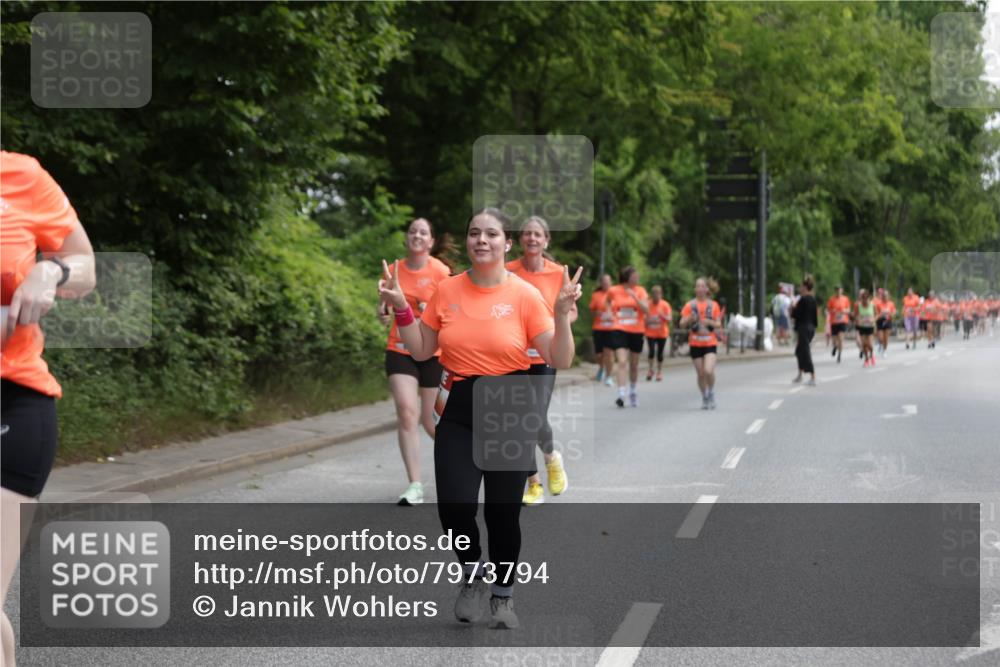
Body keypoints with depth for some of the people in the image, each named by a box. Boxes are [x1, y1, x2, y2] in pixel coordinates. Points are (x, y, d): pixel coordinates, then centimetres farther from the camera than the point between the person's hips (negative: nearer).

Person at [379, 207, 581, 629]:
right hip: (457, 411, 2)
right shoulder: (447, 290, 2)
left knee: (503, 512, 4)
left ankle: (503, 595, 28)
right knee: (454, 507, -10)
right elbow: (421, 351, 11)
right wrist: (400, 308, 0)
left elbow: (560, 361, -8)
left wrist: (563, 313, -21)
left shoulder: (525, 295, -7)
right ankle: (472, 575, 21)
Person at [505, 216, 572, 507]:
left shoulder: (558, 273, -2)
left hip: (544, 357, -1)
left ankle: (552, 457, 22)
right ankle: (534, 484, 18)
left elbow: (572, 312, 9)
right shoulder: (507, 271, -1)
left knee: (538, 421, -12)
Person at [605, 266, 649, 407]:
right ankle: (621, 394, -22)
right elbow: (608, 302, 22)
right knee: (621, 361, -17)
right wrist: (612, 314, 8)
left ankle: (632, 391, 34)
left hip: (637, 331, 2)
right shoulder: (613, 291, -1)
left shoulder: (640, 291, -1)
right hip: (620, 330, -2)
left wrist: (634, 296, -23)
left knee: (634, 364, 14)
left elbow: (646, 309, -13)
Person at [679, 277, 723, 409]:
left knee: (708, 371, -18)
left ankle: (711, 393, 7)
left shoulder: (714, 305, 4)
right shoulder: (690, 305, 3)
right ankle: (705, 398, 20)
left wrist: (710, 322, -17)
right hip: (695, 343, 1)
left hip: (710, 343, -1)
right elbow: (682, 324, 1)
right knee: (701, 373, 2)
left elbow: (719, 324, 4)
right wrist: (689, 319, -19)